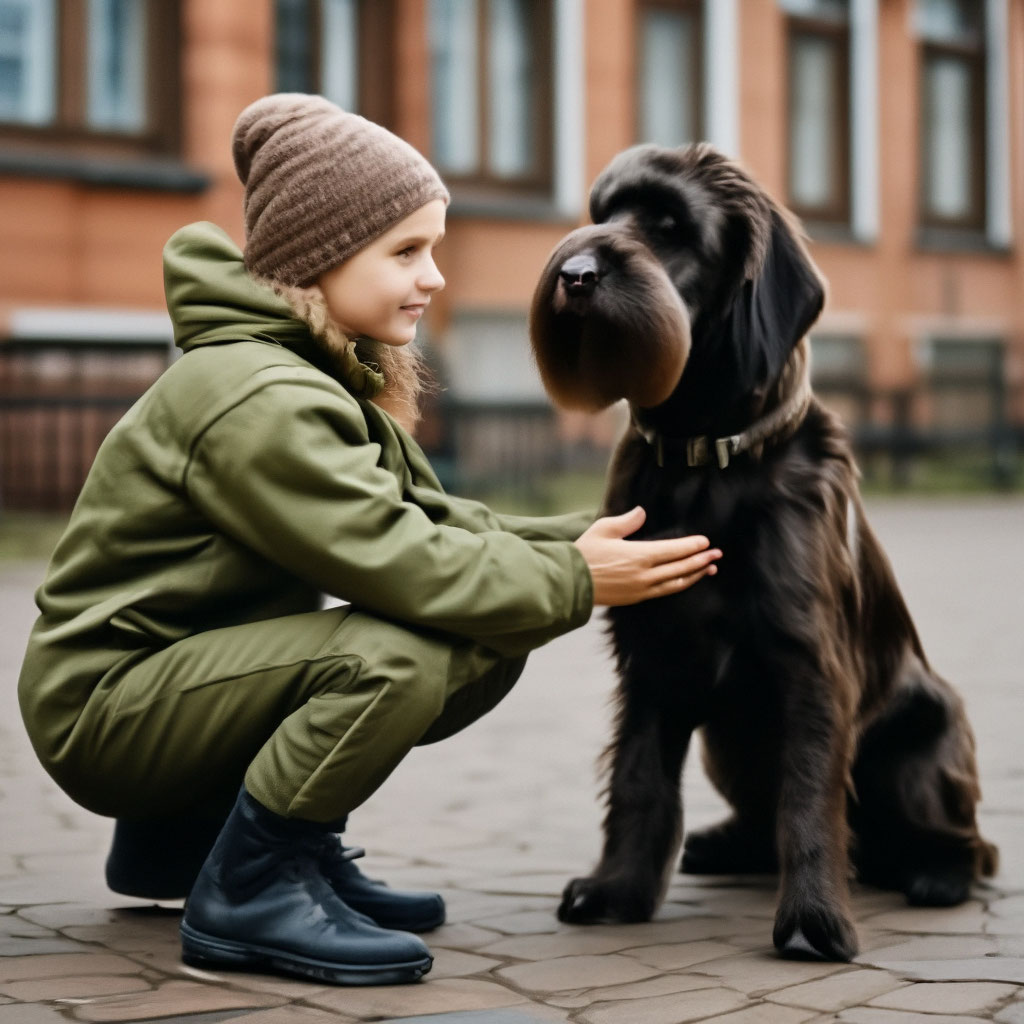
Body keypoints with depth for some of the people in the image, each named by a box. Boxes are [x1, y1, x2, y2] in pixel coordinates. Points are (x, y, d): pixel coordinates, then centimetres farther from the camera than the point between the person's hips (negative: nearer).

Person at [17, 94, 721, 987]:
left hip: (207, 663, 10)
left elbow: (431, 522, 5)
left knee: (492, 644, 0)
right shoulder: (258, 401, -23)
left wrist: (582, 542, -7)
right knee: (396, 657, -31)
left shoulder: (327, 375, 9)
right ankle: (244, 891, -12)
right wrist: (573, 581, -18)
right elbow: (401, 565, -27)